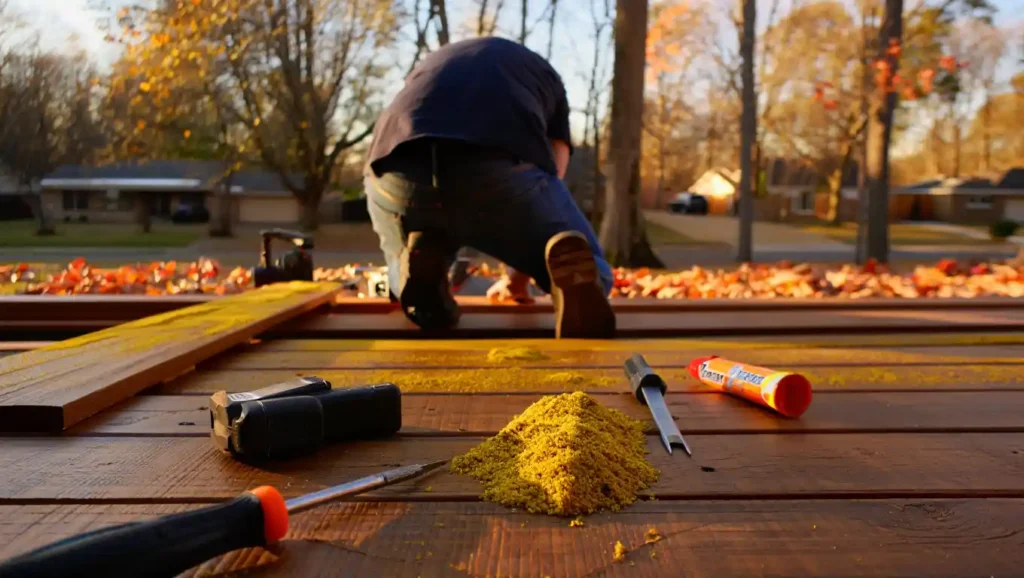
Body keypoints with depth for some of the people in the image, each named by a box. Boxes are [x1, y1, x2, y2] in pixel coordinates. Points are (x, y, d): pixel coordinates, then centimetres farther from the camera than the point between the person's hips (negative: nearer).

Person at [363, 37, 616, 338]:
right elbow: (547, 185, 36)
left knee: (404, 278, 35)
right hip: (506, 168, -2)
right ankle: (568, 266, -15)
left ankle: (421, 260, 0)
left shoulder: (430, 64, 45)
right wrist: (522, 271, 50)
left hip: (398, 171, 3)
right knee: (594, 278, 21)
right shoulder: (545, 75, 39)